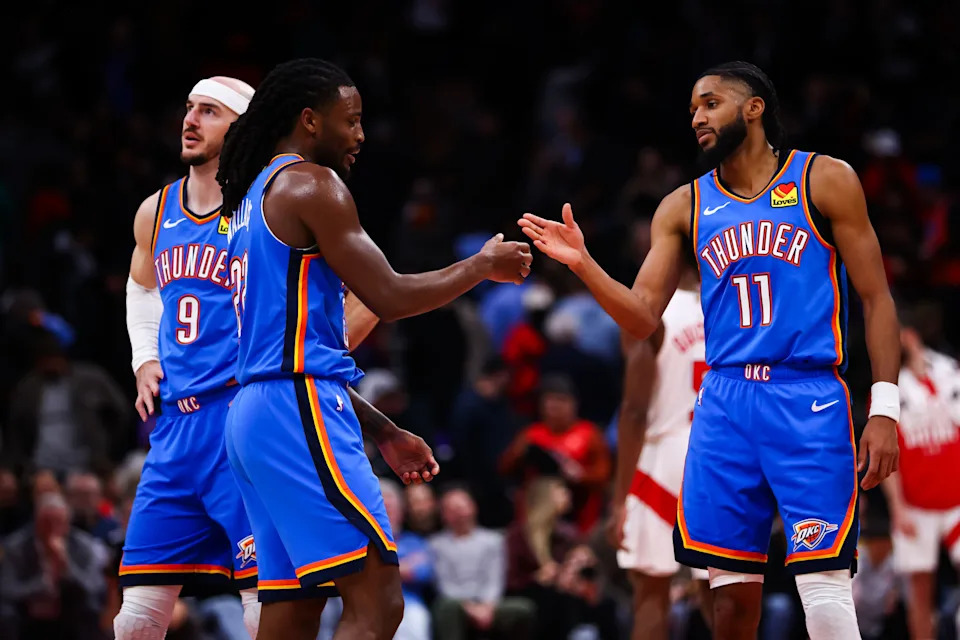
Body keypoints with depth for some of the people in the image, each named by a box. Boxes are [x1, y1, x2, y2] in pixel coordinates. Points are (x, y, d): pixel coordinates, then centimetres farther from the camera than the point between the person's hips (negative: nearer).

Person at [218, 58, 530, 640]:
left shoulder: (255, 195, 23)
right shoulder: (312, 185, -7)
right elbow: (388, 297, -11)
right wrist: (481, 266, 4)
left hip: (254, 414, 10)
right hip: (300, 414, -10)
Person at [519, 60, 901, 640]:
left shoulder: (825, 180, 3)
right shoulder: (685, 207, 13)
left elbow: (877, 299, 1)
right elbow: (644, 317, 10)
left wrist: (885, 409, -7)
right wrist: (583, 265, -7)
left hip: (809, 401, -4)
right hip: (725, 401, 4)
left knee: (823, 581, -14)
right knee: (732, 584, 3)